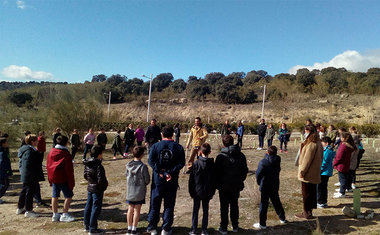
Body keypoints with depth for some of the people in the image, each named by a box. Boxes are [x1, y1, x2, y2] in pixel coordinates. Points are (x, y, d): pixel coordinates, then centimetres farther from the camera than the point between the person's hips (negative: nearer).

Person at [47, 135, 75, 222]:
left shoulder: (51, 152, 6)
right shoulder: (65, 153, -16)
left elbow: (48, 165, 14)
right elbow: (69, 169, -15)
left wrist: (50, 178, 22)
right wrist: (71, 182, -9)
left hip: (53, 178, 8)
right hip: (63, 178, -7)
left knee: (55, 196, 15)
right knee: (69, 196, 3)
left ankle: (55, 215, 23)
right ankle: (65, 215, 4)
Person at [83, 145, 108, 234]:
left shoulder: (87, 164, 0)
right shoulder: (98, 165, -25)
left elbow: (85, 175, 10)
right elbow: (101, 180, -25)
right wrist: (105, 184, -7)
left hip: (90, 188, 8)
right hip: (97, 190, -8)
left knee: (88, 206, 19)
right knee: (96, 208, 3)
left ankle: (86, 225, 33)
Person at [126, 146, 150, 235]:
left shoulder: (128, 165, -4)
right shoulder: (143, 166, -18)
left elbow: (126, 175, 7)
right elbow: (147, 180, -11)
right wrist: (144, 184, 10)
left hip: (129, 191, 4)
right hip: (140, 191, -4)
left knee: (130, 209, 14)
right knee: (137, 210, 7)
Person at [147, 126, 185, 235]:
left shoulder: (155, 146, -3)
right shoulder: (178, 147, -3)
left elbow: (151, 160, -11)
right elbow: (181, 163, -10)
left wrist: (159, 172, -11)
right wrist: (171, 173, -13)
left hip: (158, 178, 0)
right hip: (172, 180, 0)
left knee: (155, 203, 13)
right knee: (169, 204, 12)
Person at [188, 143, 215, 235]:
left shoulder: (196, 163, -12)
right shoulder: (212, 164, -7)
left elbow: (191, 179, -7)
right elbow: (214, 179, -1)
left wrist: (191, 191, 4)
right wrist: (212, 192, 9)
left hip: (197, 191, -1)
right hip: (207, 192, 1)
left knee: (195, 210, 10)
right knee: (205, 211, 13)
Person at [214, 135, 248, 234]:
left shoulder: (221, 156, -16)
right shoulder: (241, 155, -3)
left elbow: (217, 173, -11)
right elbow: (245, 170, 5)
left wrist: (217, 184, 2)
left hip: (224, 186, -4)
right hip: (236, 185, 4)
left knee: (224, 207, 8)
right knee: (234, 205, 18)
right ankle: (235, 226, 29)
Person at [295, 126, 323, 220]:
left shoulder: (311, 144, -22)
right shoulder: (319, 144, 8)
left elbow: (307, 159, -21)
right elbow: (320, 158, 15)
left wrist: (302, 171, -14)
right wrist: (317, 169, 20)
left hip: (308, 174, -9)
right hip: (315, 174, 9)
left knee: (306, 194, 2)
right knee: (312, 193, 17)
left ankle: (306, 213, 13)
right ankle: (309, 211, 29)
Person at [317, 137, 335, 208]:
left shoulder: (327, 151, -19)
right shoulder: (330, 150, 12)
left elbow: (324, 162, -21)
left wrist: (319, 170, -15)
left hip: (324, 172, -10)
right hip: (327, 172, 10)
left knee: (320, 187, -1)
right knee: (323, 187, 16)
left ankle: (320, 203, 7)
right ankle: (324, 202, 25)